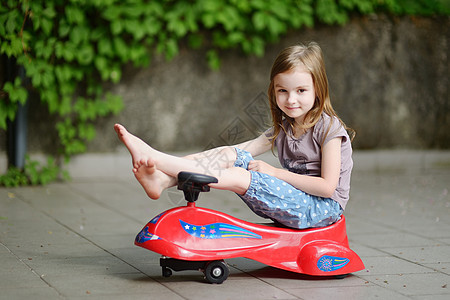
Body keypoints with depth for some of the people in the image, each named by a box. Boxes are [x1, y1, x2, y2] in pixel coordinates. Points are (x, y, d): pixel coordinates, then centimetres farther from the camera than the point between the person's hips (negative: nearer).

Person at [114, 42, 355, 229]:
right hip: (294, 202, 7)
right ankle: (161, 179, -29)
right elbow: (245, 148, 7)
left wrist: (275, 172, -14)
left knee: (238, 177, -24)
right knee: (231, 155, -10)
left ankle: (153, 157, -25)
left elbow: (327, 186, -17)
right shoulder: (282, 128, 13)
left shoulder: (328, 128, -10)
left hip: (322, 208, -7)